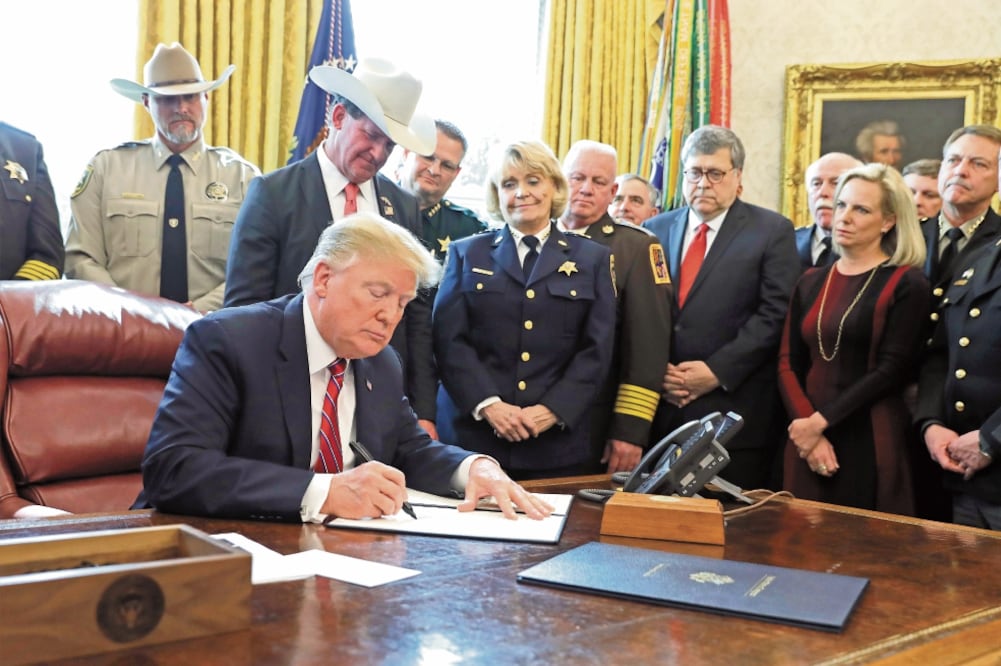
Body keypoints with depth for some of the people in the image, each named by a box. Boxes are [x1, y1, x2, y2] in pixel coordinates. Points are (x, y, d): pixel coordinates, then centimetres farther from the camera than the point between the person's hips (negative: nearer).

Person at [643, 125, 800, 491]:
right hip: (660, 410, 3)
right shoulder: (655, 229, 14)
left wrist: (718, 371, -13)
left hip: (734, 412, -3)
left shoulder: (772, 231, 2)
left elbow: (774, 314, -6)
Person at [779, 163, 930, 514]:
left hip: (872, 443, -4)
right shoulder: (811, 282, 12)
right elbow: (788, 364, 7)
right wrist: (807, 428, -9)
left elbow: (891, 370, -10)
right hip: (807, 439, 4)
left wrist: (821, 421, -13)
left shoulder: (906, 285, -3)